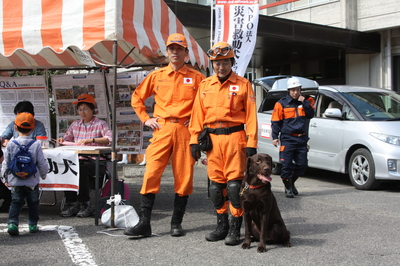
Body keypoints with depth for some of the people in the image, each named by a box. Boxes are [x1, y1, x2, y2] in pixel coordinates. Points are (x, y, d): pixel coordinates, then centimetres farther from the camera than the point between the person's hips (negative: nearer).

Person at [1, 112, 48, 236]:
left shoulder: (11, 145, -6)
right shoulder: (36, 145, -10)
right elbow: (42, 163, -5)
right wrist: (43, 174, 14)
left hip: (15, 181, 1)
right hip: (32, 181, -1)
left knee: (15, 202, 9)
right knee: (33, 203, 14)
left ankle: (12, 223, -7)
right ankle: (33, 224, 18)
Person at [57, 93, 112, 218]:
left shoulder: (100, 124, 3)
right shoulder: (75, 124, 18)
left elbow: (109, 139, -14)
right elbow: (67, 139, 22)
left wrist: (90, 140, -26)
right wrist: (62, 140, -3)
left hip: (96, 162, -4)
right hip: (79, 159, 4)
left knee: (81, 169, -34)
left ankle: (85, 204, -17)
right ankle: (71, 204, -16)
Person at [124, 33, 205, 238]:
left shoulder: (196, 77, 8)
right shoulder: (156, 76, 12)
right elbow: (137, 97, 20)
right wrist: (145, 119, 10)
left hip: (185, 131, 0)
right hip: (161, 130, 1)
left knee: (184, 177, 2)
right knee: (151, 173, -8)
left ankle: (176, 223, 14)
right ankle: (144, 223, -3)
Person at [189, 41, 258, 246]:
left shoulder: (243, 84, 2)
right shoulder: (205, 85, 12)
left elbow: (251, 116, -2)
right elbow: (197, 114, 11)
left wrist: (251, 144, -8)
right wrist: (194, 140, 3)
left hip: (234, 137, -4)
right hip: (212, 138, 4)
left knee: (234, 183, -6)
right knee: (216, 183, 8)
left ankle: (235, 229, 4)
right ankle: (222, 225, 21)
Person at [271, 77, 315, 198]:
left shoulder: (303, 102, 14)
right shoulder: (281, 103, 0)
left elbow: (311, 114, 3)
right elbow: (275, 121, -2)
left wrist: (304, 102, -8)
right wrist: (275, 137, -10)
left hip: (302, 139, 4)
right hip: (287, 139, -4)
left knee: (302, 164, 6)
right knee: (287, 165, -5)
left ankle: (292, 182, 27)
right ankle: (288, 188, 9)